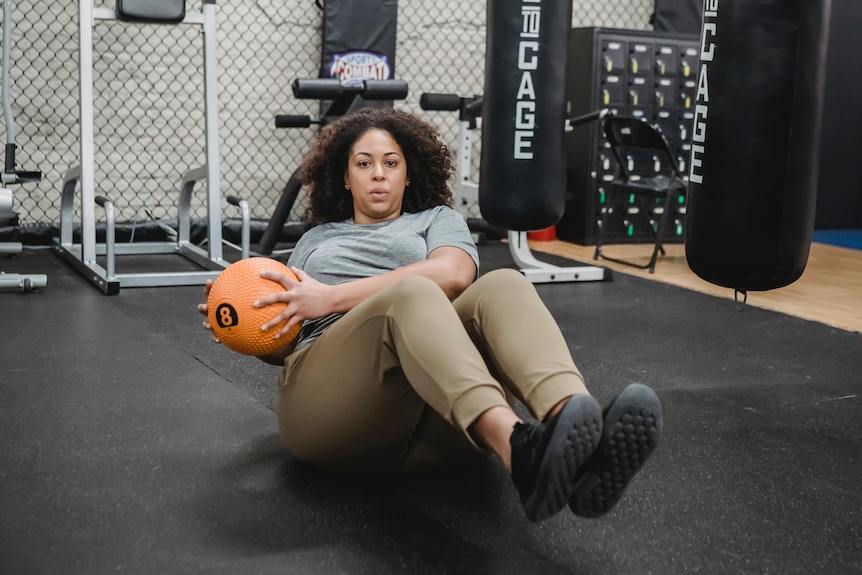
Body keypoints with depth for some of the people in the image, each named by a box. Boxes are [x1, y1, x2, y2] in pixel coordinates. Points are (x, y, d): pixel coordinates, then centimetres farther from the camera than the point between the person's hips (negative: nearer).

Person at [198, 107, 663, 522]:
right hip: (328, 396, -1)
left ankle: (575, 431, -60)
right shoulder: (317, 238, 35)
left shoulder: (436, 219, 28)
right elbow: (283, 346, 30)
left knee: (503, 285, -29)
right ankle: (515, 447, -63)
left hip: (434, 416, 1)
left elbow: (453, 273, 1)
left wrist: (334, 296, -5)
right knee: (411, 293, -33)